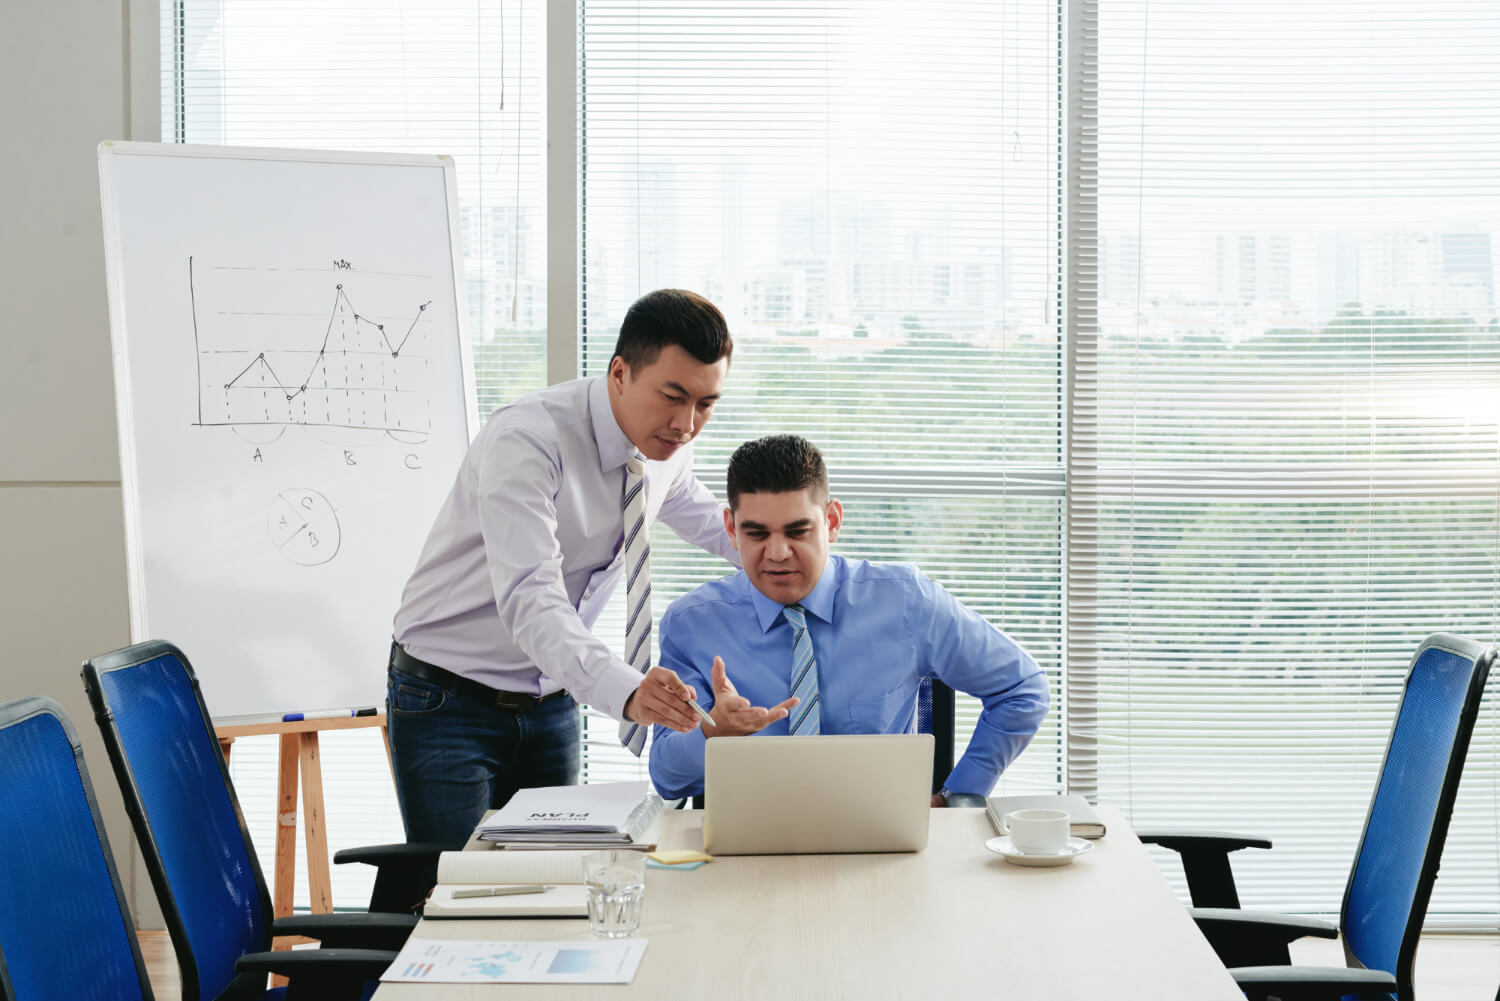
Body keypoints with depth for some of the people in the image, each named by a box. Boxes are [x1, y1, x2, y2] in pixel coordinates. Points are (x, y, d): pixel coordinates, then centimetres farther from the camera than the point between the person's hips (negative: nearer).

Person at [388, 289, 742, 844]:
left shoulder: (667, 446, -3)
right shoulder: (526, 440, -26)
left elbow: (703, 520, 21)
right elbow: (529, 600, -38)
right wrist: (625, 691, -54)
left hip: (552, 702, 6)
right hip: (450, 704, -6)